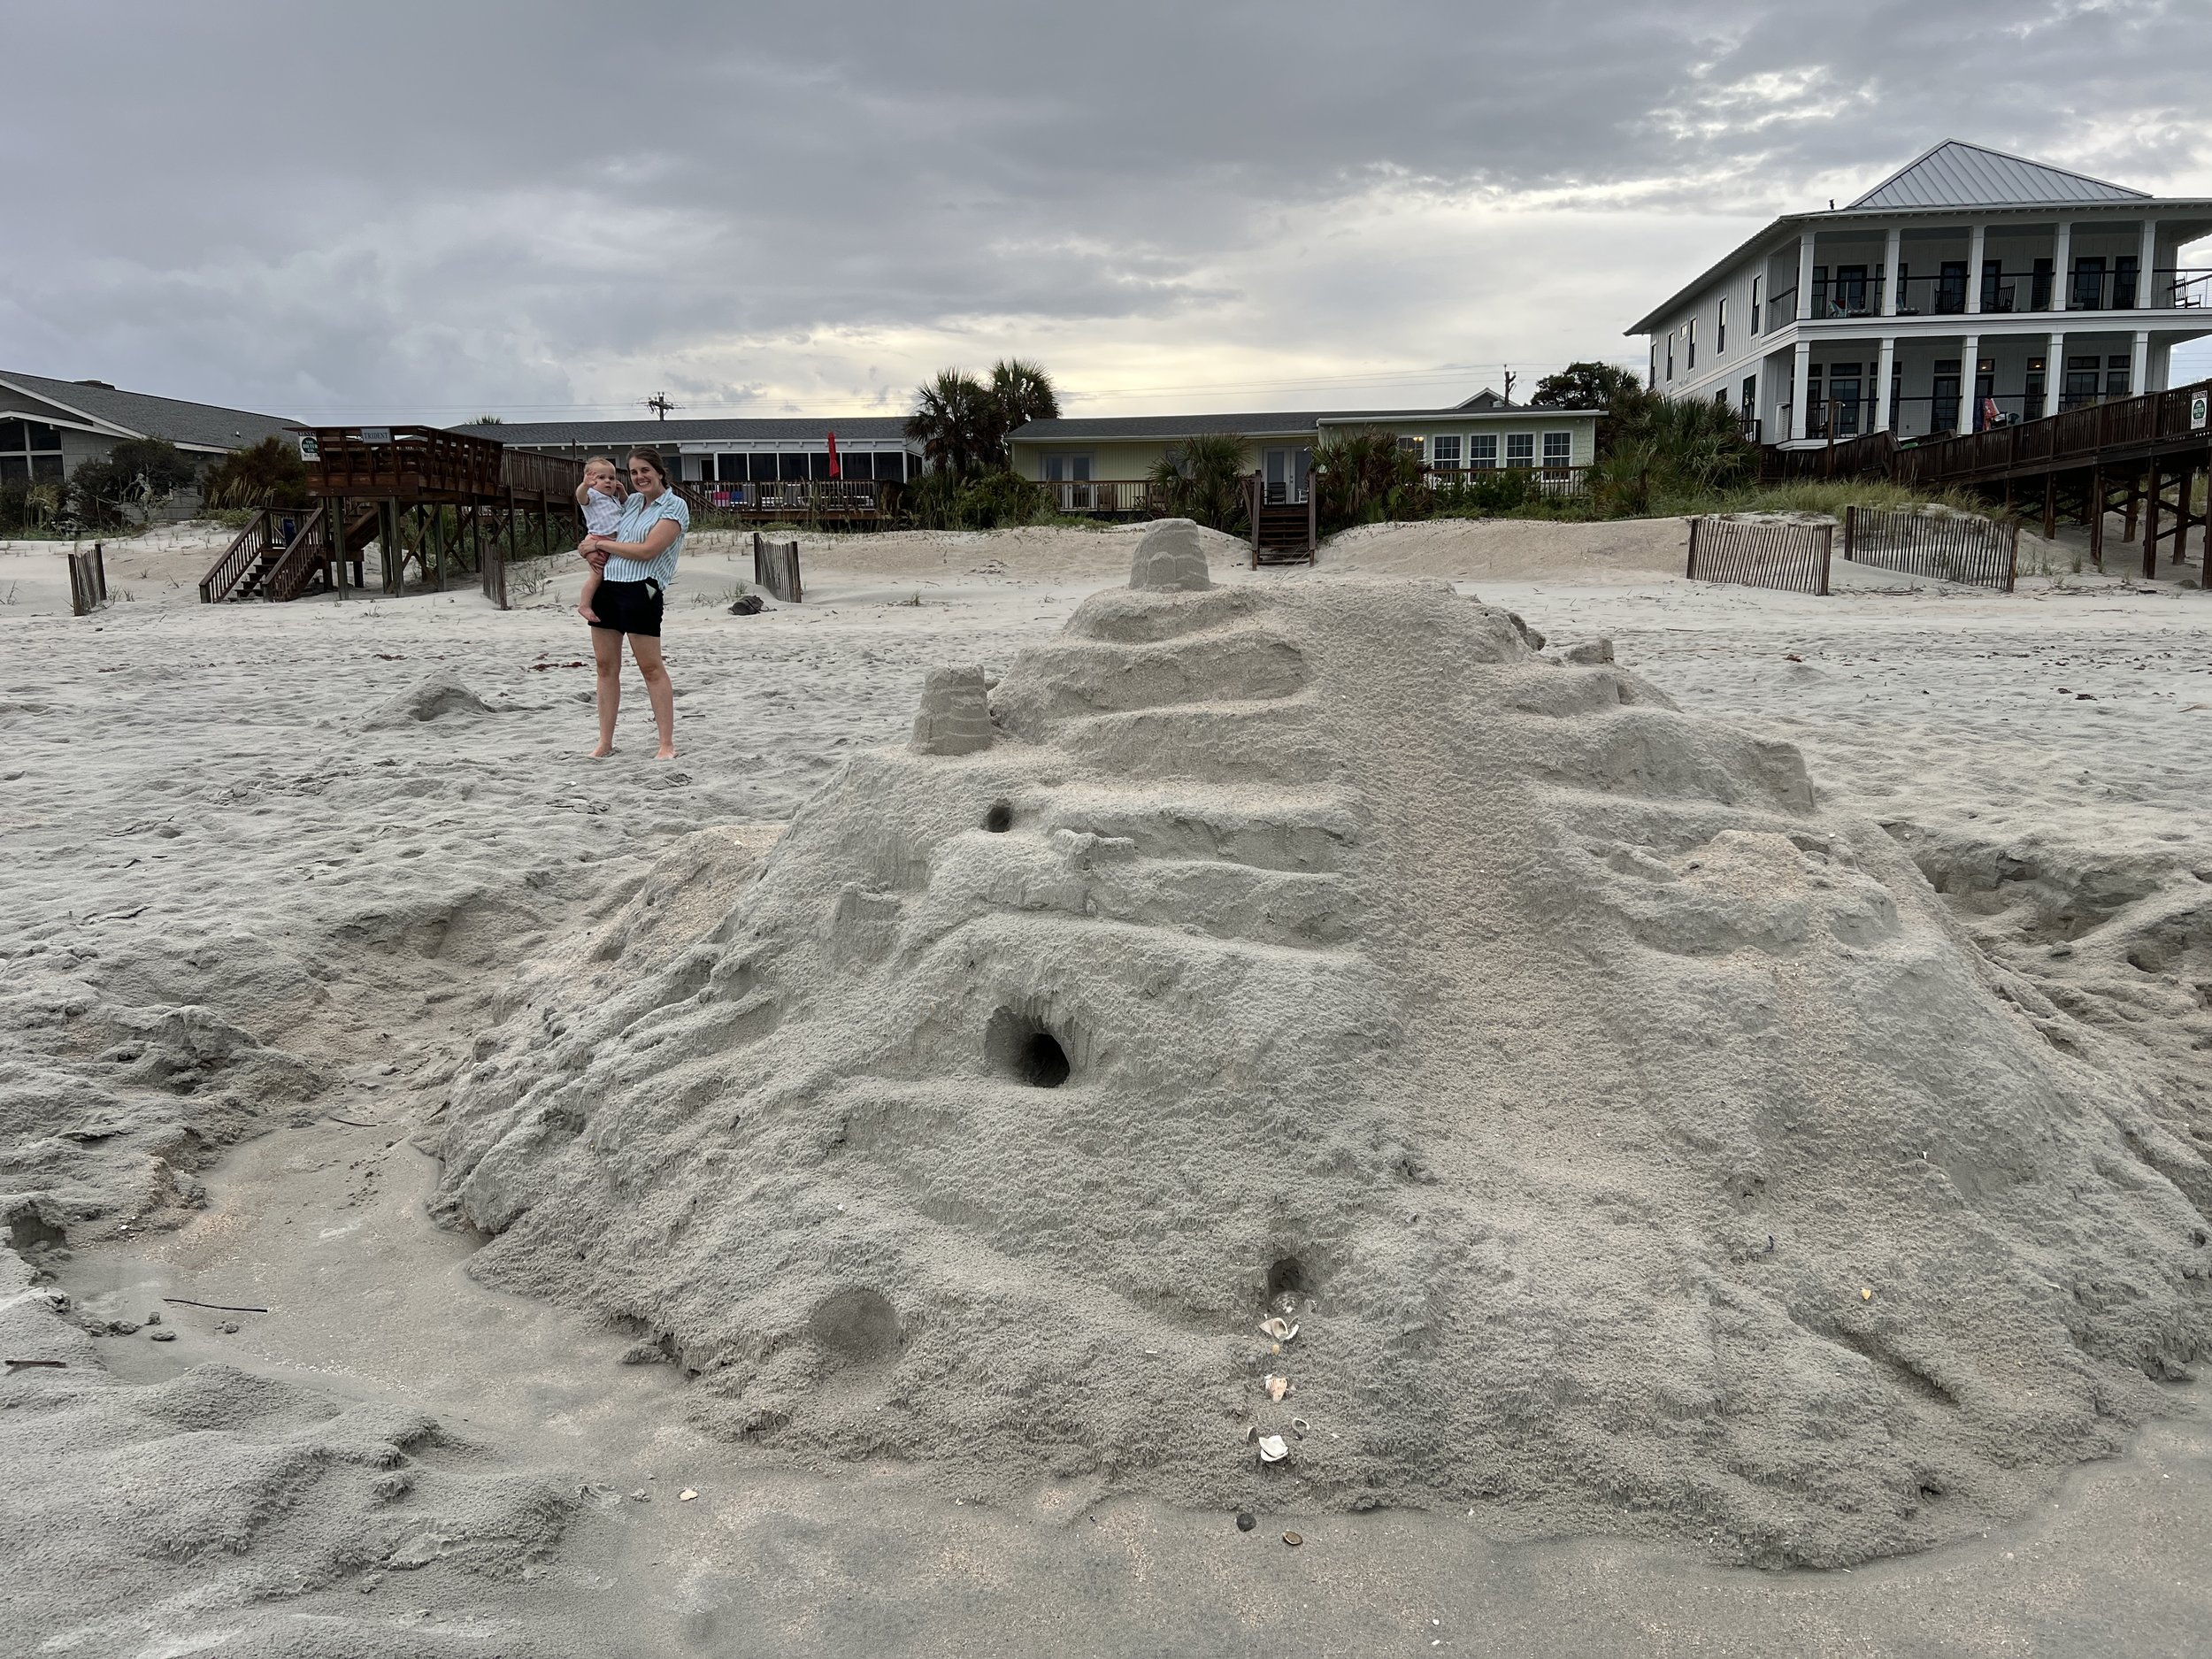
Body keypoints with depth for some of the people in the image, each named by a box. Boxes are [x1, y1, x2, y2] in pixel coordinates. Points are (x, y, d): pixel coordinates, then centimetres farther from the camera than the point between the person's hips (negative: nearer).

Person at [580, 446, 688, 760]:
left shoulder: (674, 506, -5)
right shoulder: (631, 501, 16)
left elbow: (647, 550, -15)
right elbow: (603, 531, 28)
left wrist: (602, 544, -6)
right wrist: (591, 548, 4)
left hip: (639, 590, -7)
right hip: (606, 585, 7)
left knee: (651, 666, -5)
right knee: (606, 664, 8)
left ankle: (667, 744, 0)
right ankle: (605, 742, 14)